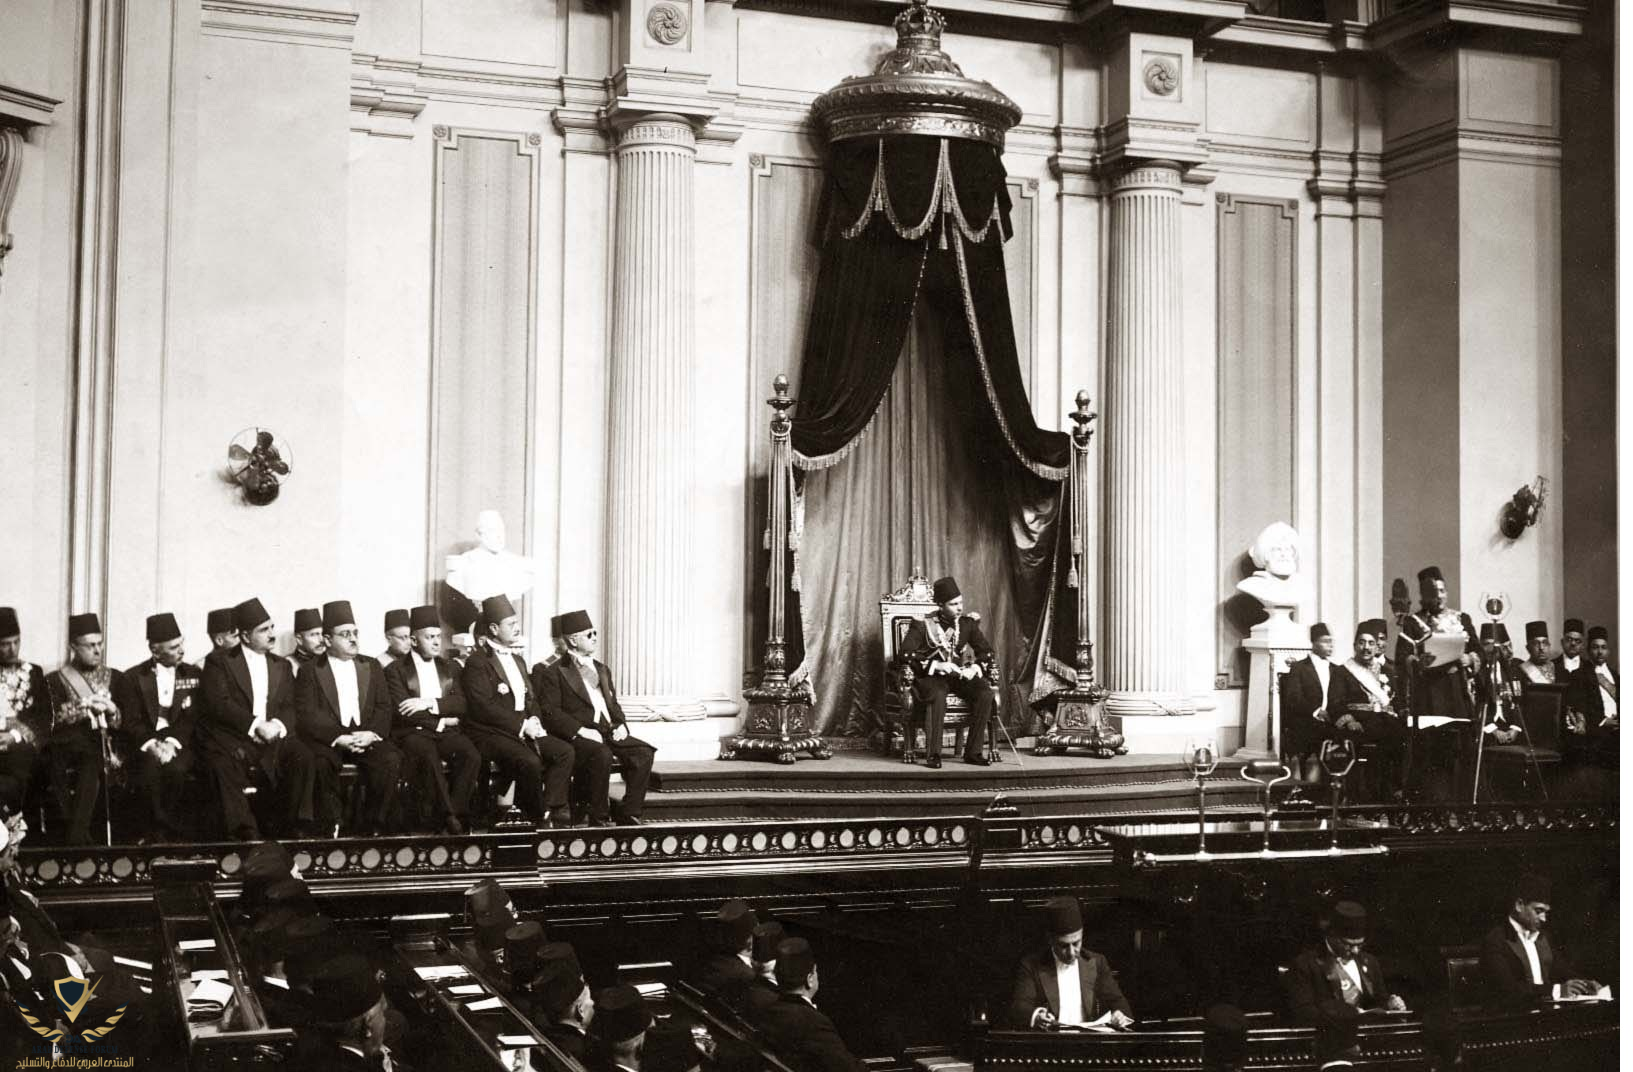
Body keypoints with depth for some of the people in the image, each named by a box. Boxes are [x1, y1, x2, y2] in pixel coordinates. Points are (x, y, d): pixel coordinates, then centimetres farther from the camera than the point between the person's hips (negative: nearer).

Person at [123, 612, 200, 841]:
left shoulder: (193, 675, 13)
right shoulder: (133, 677, 9)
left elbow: (193, 719, 4)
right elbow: (131, 722, 2)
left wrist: (172, 742, -13)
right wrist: (152, 744, -16)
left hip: (179, 744, 1)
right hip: (145, 745, 0)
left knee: (176, 769, -33)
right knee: (149, 770, -34)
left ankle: (167, 831, -21)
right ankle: (157, 833, -22)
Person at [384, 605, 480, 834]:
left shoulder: (449, 667, 20)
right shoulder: (396, 670, 7)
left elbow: (461, 704, 7)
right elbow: (402, 711, -6)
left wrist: (430, 703, -9)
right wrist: (441, 720, -5)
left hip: (445, 732, 4)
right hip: (413, 732, -4)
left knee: (471, 755, -29)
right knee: (429, 757, -37)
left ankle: (456, 812, -24)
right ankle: (447, 815, -29)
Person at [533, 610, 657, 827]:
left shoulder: (601, 668, 24)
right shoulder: (553, 671, 0)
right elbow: (549, 711, -10)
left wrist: (621, 725, 4)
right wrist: (580, 730, -20)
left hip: (608, 731, 7)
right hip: (576, 736, -7)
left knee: (643, 752, -18)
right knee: (602, 754, -36)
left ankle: (629, 816, -14)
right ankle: (599, 819, -24)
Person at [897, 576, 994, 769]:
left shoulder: (968, 623, 6)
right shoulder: (923, 624, -5)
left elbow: (986, 651, 9)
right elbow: (906, 653, -13)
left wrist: (974, 668, -13)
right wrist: (936, 665, -24)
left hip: (960, 675, 4)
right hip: (931, 676, -4)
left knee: (985, 693, -25)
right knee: (938, 695, -38)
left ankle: (973, 752, -17)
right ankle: (933, 754, -29)